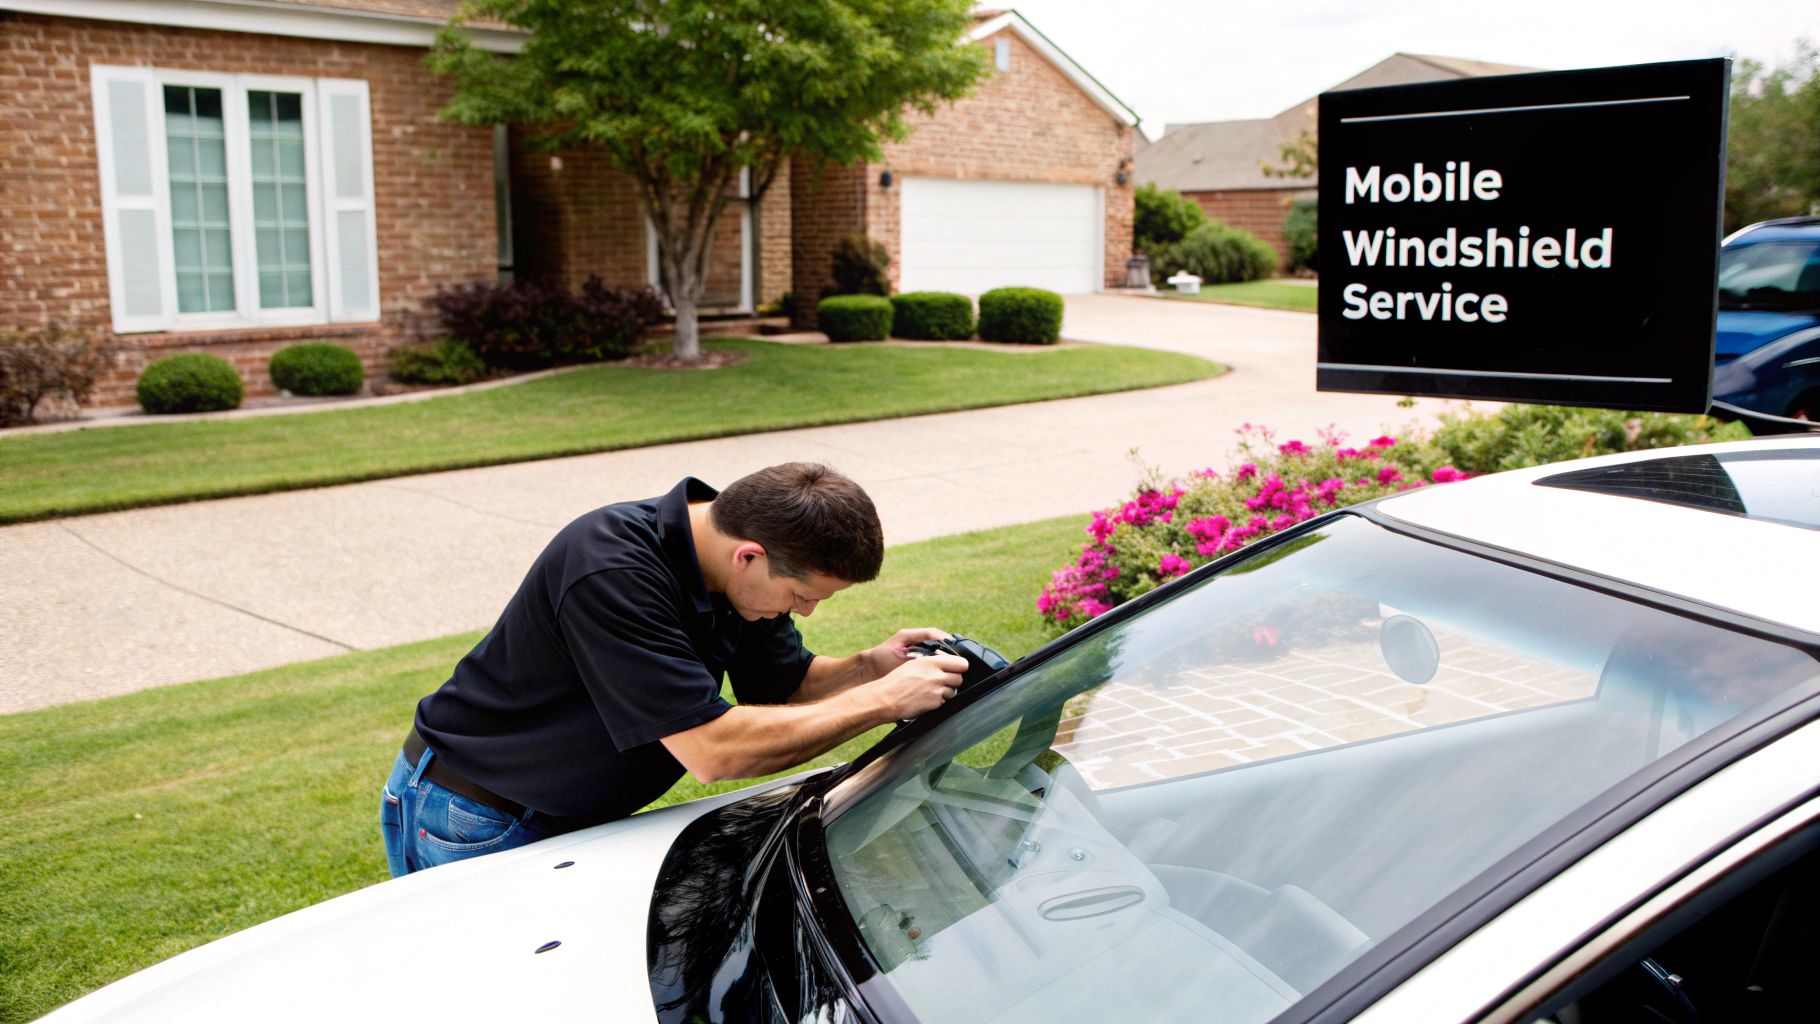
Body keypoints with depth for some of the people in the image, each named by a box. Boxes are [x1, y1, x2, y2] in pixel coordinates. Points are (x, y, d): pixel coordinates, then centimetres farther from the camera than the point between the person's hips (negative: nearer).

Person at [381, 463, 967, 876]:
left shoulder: (730, 564, -8)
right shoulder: (611, 572, -34)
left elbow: (782, 685, 3)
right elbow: (712, 750, -36)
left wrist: (868, 667, -17)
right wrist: (880, 701, -31)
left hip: (580, 818, 7)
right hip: (473, 824, -7)